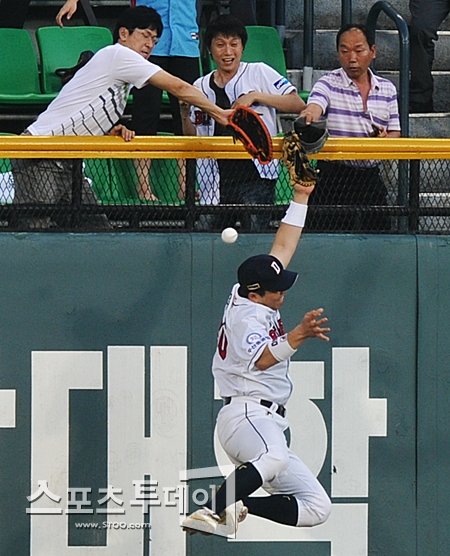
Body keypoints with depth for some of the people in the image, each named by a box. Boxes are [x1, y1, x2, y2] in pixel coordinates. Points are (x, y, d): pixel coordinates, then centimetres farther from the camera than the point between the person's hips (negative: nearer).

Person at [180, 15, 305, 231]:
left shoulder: (259, 73, 3)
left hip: (256, 178, -4)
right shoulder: (201, 87, 15)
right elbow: (193, 139, 19)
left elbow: (298, 104, -5)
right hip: (215, 184, 4)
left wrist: (256, 96, -14)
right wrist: (185, 116, -1)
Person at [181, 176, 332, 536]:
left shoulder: (255, 299, 16)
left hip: (268, 424, 10)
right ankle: (210, 513, -54)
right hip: (247, 415, -10)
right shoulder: (245, 317, -11)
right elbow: (262, 359, -30)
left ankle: (234, 504, 2)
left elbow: (283, 247, 24)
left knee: (317, 507, 7)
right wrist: (298, 335, -44)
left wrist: (301, 197, 21)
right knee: (275, 457, -46)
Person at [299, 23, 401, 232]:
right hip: (333, 178, -4)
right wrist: (308, 117, -46)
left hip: (371, 178, 4)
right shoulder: (328, 84, -2)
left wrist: (385, 138, -8)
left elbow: (395, 133, 15)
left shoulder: (387, 89, 11)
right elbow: (313, 109, -21)